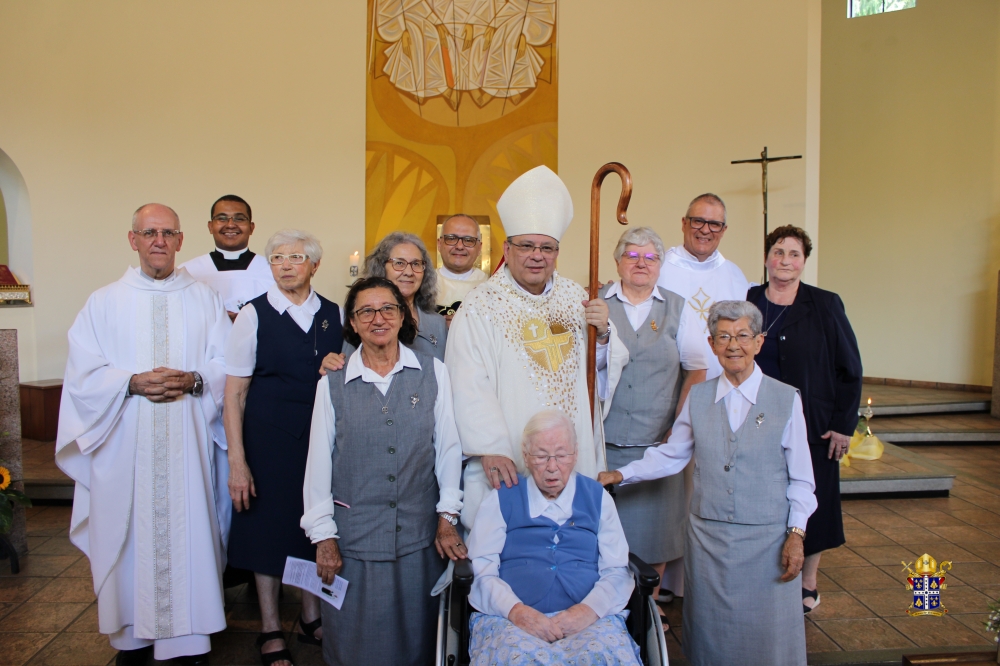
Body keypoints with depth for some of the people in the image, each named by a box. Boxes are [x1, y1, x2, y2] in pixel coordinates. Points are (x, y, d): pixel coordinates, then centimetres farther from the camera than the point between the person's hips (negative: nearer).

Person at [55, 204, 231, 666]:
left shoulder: (204, 299, 9)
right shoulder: (104, 302, 8)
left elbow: (227, 366, 4)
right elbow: (84, 374, 1)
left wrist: (192, 380, -15)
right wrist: (134, 382, -15)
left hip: (187, 444, 0)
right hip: (124, 447, 0)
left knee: (188, 532, 0)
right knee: (129, 536, 3)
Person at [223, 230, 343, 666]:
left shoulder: (334, 315, 4)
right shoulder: (253, 316, -5)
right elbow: (234, 394, -7)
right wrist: (237, 461, -11)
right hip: (269, 438, -3)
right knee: (269, 528, 7)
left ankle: (311, 618, 32)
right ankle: (270, 630, 26)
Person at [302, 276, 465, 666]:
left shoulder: (433, 373, -1)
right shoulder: (333, 384, 1)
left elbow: (448, 447, 1)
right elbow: (319, 461, 2)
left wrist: (447, 519, 0)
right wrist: (323, 536, 0)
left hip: (419, 534, 0)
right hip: (354, 538, 0)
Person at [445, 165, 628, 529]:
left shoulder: (573, 297, 9)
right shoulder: (481, 305, -7)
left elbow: (606, 369, 11)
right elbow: (470, 388, -16)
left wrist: (603, 332, -8)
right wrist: (491, 450, -25)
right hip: (510, 463, -4)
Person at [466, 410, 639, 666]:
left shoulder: (597, 498, 17)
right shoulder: (501, 499, 13)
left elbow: (617, 572, 9)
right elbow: (482, 570, 3)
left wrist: (589, 609, -11)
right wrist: (515, 610, -15)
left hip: (589, 618, 2)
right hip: (511, 619, -1)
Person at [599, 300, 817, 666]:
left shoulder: (787, 399, -3)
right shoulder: (698, 397, 5)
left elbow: (800, 477, 0)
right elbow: (671, 454, 10)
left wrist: (796, 534, -6)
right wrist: (621, 474, 2)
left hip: (766, 539, -2)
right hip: (707, 536, 2)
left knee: (767, 635, 6)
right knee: (711, 632, 11)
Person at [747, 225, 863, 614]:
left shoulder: (825, 306, -5)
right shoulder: (747, 303, 3)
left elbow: (850, 369, -3)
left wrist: (843, 425, -7)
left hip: (811, 425, -2)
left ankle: (808, 582, 25)